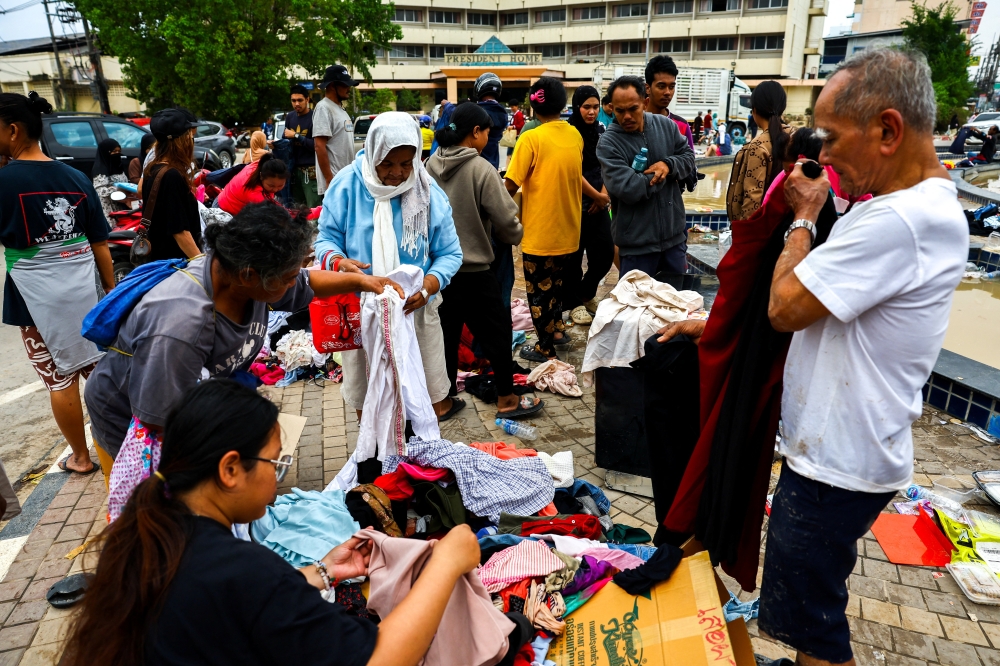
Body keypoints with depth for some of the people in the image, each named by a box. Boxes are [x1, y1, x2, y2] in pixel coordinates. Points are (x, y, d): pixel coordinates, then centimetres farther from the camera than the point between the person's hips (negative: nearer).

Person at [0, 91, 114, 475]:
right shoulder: (76, 178, 3)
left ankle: (80, 457, 20)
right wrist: (112, 291, 10)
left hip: (37, 296, -4)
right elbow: (100, 244, 5)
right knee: (97, 368, 15)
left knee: (59, 379, 8)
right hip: (84, 289, 4)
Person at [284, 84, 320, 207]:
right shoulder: (290, 117, 12)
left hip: (311, 170, -6)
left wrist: (296, 136, -13)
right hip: (294, 168, 6)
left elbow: (316, 145, -14)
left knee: (313, 209, -7)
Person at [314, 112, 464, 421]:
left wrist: (428, 285, -27)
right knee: (363, 385, 15)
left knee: (427, 387, 14)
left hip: (416, 308, 0)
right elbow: (326, 239, -4)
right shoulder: (347, 185, -9)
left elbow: (450, 253, -7)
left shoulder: (429, 193, -8)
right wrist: (338, 262, -28)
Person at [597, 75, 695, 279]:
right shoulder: (608, 143, -15)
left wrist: (668, 165, -12)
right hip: (637, 242, -5)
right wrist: (662, 175, -10)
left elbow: (689, 157, 10)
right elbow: (628, 189, -24)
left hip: (674, 234, 5)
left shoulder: (666, 125, 2)